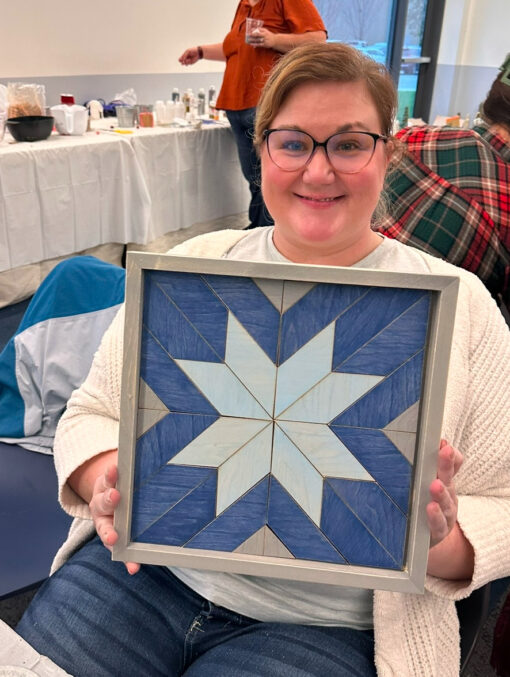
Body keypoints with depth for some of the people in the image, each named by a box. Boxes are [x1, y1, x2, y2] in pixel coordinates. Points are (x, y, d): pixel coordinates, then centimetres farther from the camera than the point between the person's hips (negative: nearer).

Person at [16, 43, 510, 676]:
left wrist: (435, 542, -21)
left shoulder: (459, 303, -3)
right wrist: (108, 481, -16)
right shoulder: (193, 263, 2)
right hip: (142, 568, 3)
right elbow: (92, 413, 6)